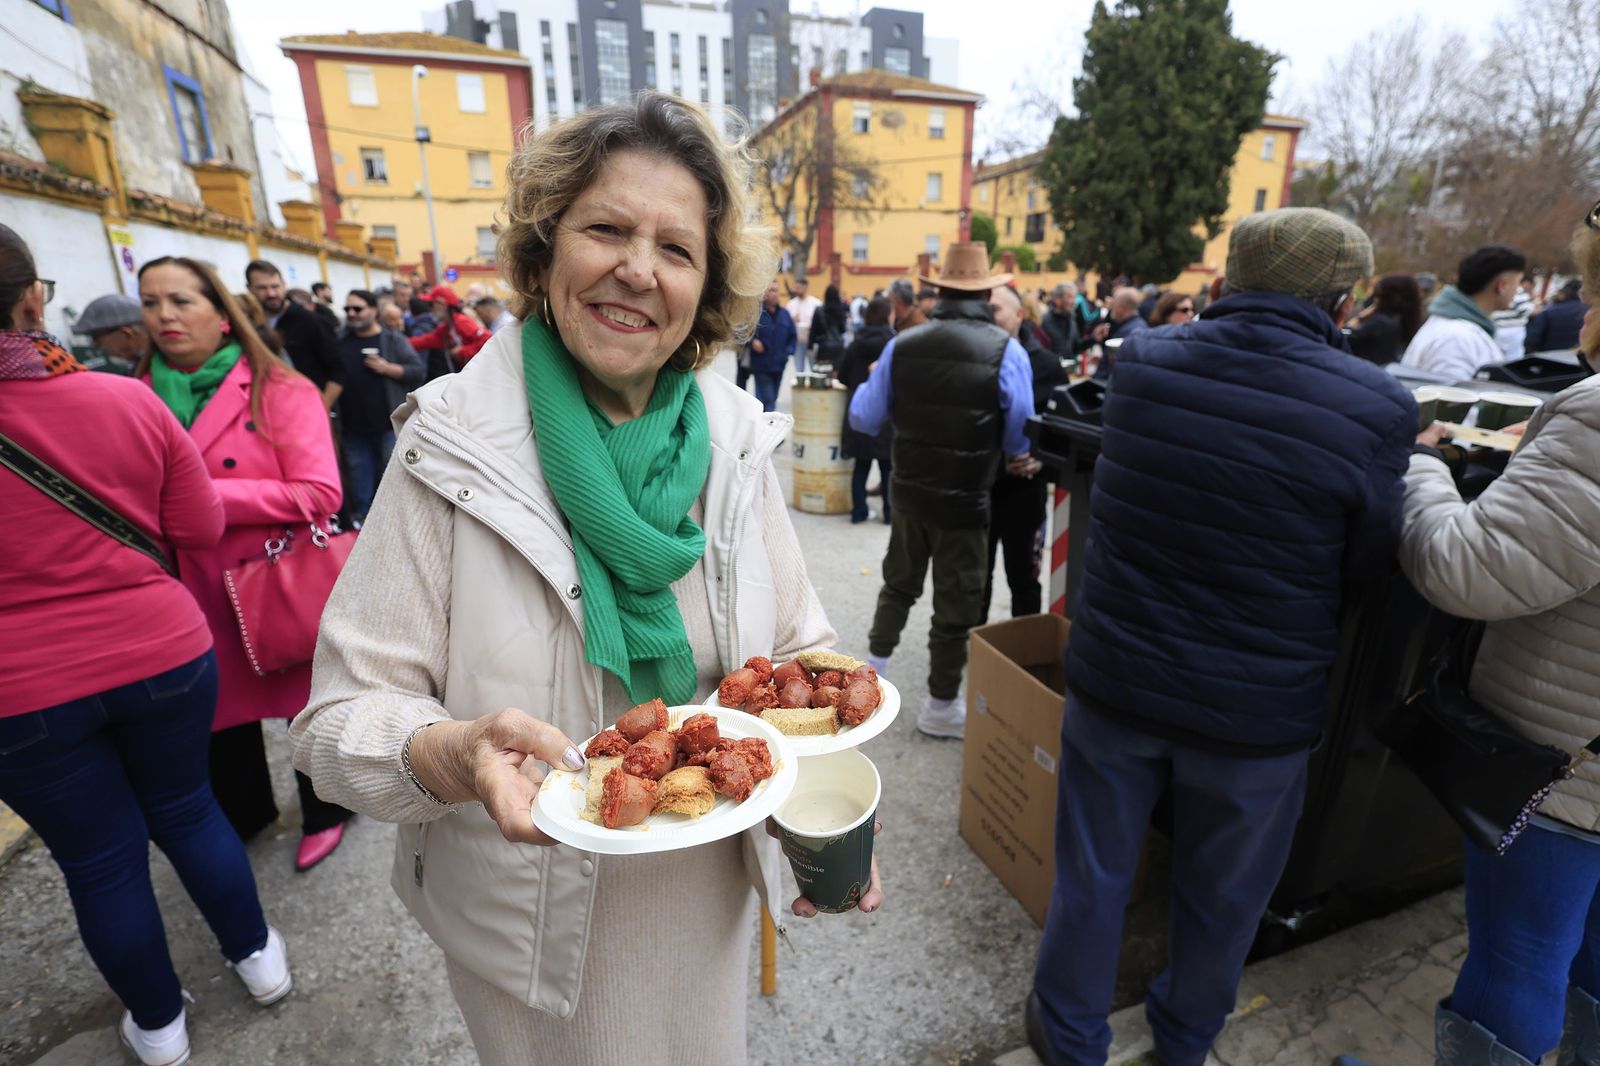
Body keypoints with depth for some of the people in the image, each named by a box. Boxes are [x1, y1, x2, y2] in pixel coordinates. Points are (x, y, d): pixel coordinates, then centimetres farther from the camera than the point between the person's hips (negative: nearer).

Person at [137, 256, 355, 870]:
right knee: (221, 707, 19)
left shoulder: (279, 391, -11)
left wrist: (207, 497, -22)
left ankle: (324, 813, 36)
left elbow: (320, 494, -20)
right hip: (200, 591, 5)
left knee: (307, 704, 11)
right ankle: (243, 816, 45)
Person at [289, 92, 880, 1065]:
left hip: (710, 893, 3)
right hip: (536, 910, -2)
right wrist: (451, 756, -36)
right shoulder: (454, 448, -18)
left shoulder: (737, 440, -9)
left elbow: (800, 651, -3)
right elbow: (344, 713, -16)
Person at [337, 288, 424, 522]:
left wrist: (387, 368, -17)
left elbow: (418, 370, -6)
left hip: (389, 421, -3)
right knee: (359, 469, 10)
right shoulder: (338, 339, 6)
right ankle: (362, 514, 23)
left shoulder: (393, 340, -1)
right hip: (353, 424, 3)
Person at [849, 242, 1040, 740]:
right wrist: (1023, 459, 12)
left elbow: (864, 419, 0)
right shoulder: (1006, 350, -13)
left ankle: (873, 664, 39)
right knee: (956, 601, 11)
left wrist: (870, 381, 19)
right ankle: (940, 705, 25)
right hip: (964, 497, -4)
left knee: (899, 581, 25)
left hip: (907, 489, 4)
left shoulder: (902, 345, -4)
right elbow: (1022, 437, -11)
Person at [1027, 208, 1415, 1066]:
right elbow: (1369, 563, -3)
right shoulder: (1377, 408, -16)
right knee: (1221, 899, 24)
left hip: (1115, 681, 2)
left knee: (1092, 876, 20)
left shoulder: (1141, 361, -9)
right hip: (1258, 710, -1)